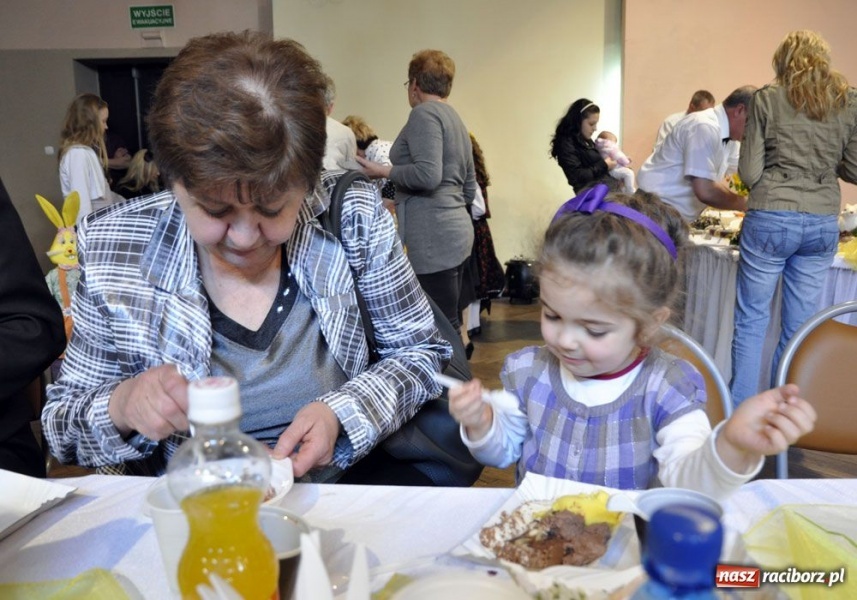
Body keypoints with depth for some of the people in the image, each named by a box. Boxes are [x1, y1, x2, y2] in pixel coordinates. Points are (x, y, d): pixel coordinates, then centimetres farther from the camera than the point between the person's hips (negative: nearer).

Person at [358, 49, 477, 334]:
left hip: (433, 238, -10)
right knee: (449, 322, 13)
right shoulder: (455, 119, 20)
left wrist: (383, 171, -8)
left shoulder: (424, 114, -7)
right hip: (456, 231, 10)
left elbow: (428, 174, -21)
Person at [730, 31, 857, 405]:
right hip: (823, 225, 3)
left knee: (751, 322, 7)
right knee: (799, 328, 11)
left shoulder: (767, 99, 0)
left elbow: (749, 172, -3)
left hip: (771, 219, -3)